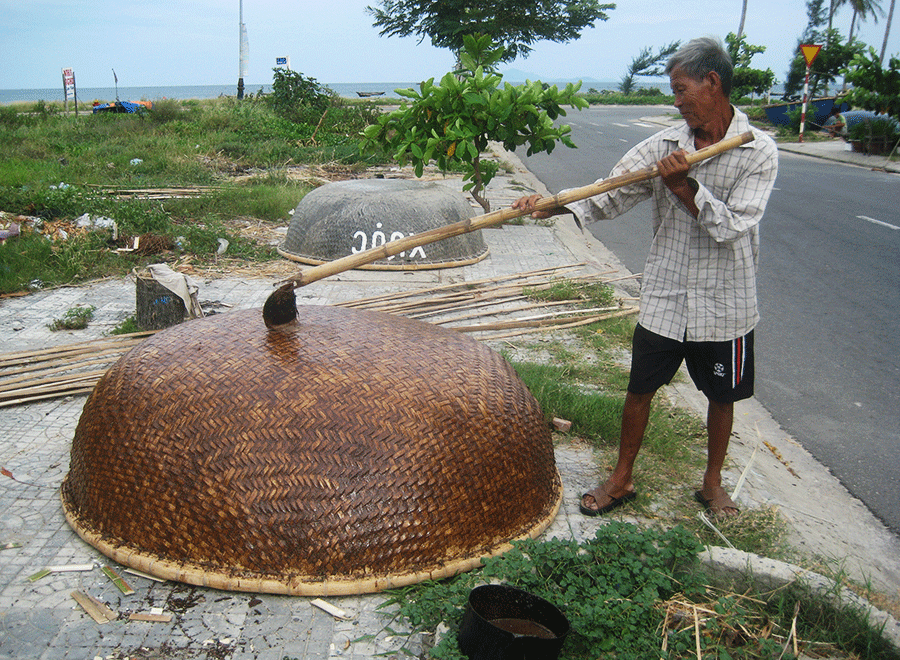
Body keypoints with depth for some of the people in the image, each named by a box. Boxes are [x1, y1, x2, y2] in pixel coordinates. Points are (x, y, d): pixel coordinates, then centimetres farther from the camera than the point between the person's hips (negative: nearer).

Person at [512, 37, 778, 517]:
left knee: (721, 395, 14)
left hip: (724, 303, -1)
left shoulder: (758, 151, -9)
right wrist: (552, 204, -25)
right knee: (641, 388, 9)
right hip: (664, 297, 2)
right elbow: (608, 196, -10)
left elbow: (731, 227, -18)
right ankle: (622, 479, 28)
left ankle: (712, 482, 36)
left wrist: (684, 185, -26)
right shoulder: (663, 145, -3)